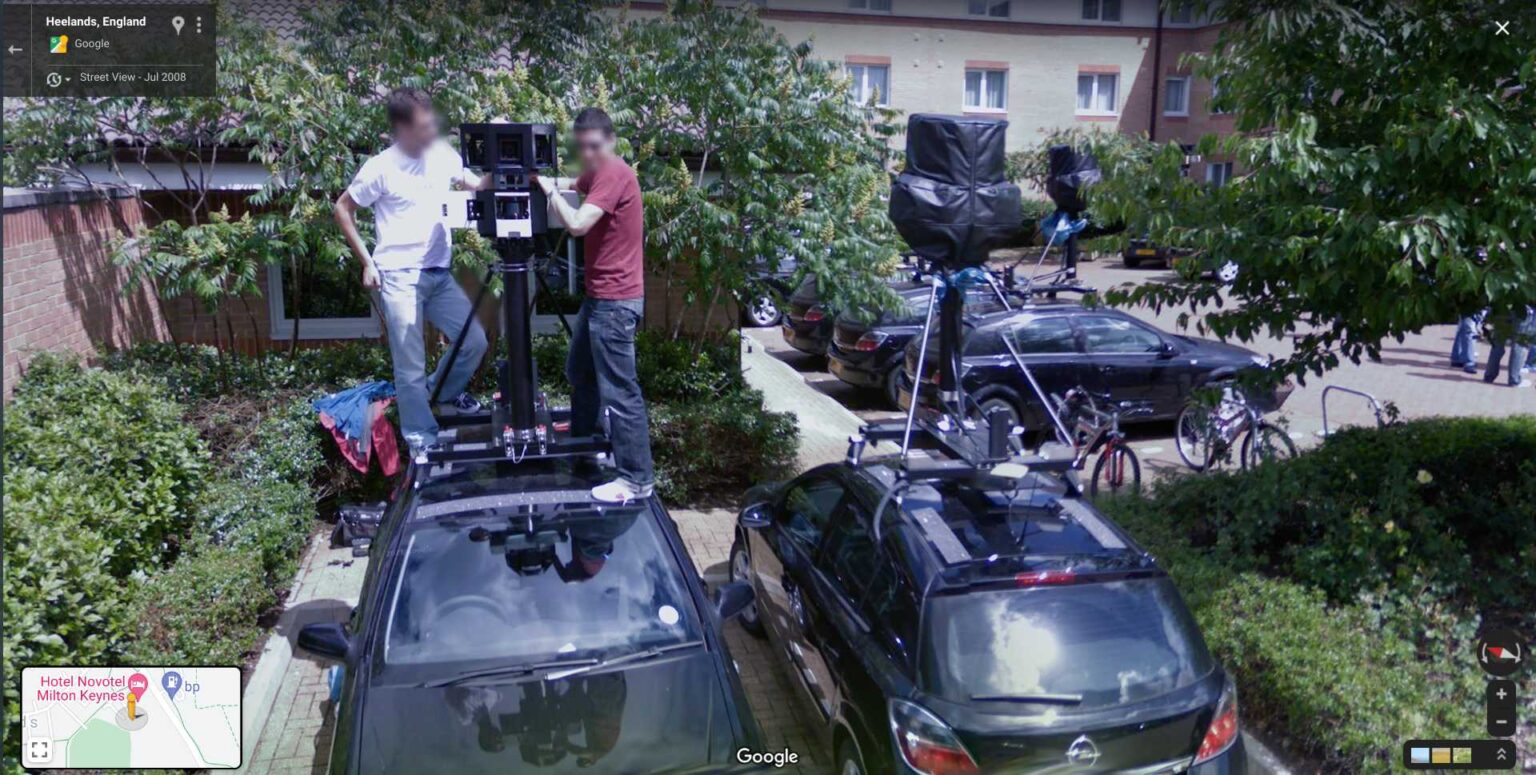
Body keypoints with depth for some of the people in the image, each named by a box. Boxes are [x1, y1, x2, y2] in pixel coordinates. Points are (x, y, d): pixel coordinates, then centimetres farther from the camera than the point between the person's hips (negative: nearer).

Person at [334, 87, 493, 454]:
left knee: (475, 341, 7)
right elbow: (342, 209, -1)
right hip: (399, 277, -5)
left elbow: (478, 186, 12)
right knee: (411, 368, 0)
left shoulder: (443, 155, 3)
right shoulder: (380, 168, -11)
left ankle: (443, 394, 33)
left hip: (439, 272, 6)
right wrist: (367, 262, -5)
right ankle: (422, 442, 14)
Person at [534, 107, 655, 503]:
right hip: (600, 295, 11)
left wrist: (549, 189, -12)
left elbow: (577, 224, -26)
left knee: (619, 390, -9)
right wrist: (554, 183, 5)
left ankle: (637, 479, -4)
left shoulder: (614, 173, -17)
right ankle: (581, 439, 44)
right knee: (579, 371, 24)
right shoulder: (597, 173, 14)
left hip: (616, 300, -11)